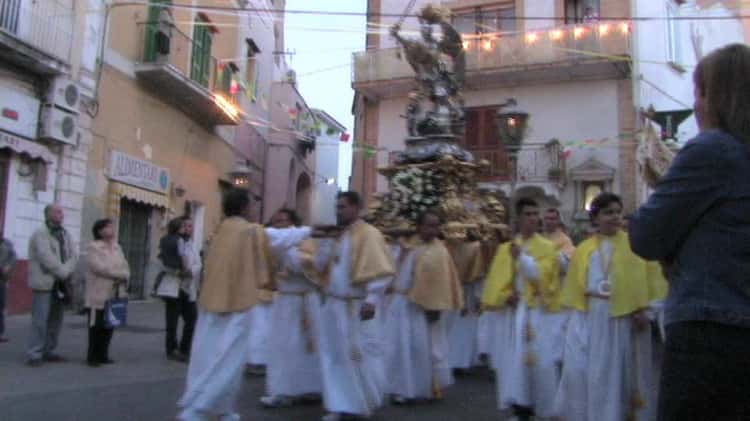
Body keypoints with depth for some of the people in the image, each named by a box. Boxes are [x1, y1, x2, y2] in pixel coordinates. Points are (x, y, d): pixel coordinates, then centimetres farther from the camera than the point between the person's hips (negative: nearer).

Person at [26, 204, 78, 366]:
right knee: (40, 320, -8)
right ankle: (34, 354, -3)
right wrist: (63, 272, -14)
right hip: (44, 283, -7)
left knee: (55, 320, 9)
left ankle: (48, 351, 18)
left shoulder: (65, 234, 14)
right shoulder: (40, 234, -8)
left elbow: (74, 256, 5)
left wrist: (66, 272, -11)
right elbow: (47, 258, -18)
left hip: (60, 284, 7)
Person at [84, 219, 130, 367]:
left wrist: (123, 278, -11)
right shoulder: (93, 247, -7)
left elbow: (125, 267, 9)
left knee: (109, 326, 9)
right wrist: (119, 273, -11)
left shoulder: (117, 247, 14)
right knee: (96, 326, -1)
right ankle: (92, 357, 8)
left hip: (115, 295, 6)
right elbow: (100, 268, -18)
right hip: (98, 295, -6)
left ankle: (103, 355, 18)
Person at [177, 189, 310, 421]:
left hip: (211, 301, 7)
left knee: (208, 356, 9)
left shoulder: (219, 232, 10)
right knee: (226, 360, -1)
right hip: (236, 303, -6)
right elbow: (286, 237, 7)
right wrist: (310, 230, 25)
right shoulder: (253, 232, -7)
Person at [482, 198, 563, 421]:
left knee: (540, 360, -3)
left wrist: (522, 257, -22)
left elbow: (542, 274, -13)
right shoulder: (506, 249, 10)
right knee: (514, 360, 2)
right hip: (513, 313, 3)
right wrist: (506, 295, -12)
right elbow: (496, 281, 5)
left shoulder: (548, 248, 3)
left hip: (539, 313, -2)